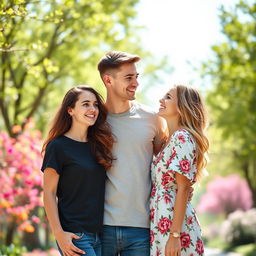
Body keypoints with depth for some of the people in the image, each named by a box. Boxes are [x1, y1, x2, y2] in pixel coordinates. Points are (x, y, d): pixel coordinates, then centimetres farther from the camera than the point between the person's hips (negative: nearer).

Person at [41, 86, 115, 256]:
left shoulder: (98, 144, 11)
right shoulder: (58, 146, -6)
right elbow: (49, 193, -7)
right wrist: (59, 233, -14)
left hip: (99, 233, 6)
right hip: (75, 236, -6)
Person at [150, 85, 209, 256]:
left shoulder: (182, 138, -12)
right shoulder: (170, 140, 16)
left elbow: (183, 189, -17)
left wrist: (174, 235, -20)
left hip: (173, 222, -9)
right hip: (161, 223, 9)